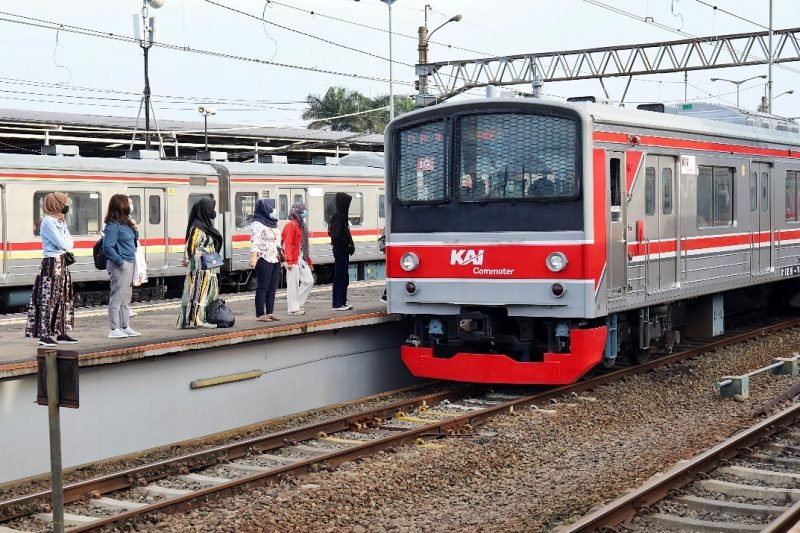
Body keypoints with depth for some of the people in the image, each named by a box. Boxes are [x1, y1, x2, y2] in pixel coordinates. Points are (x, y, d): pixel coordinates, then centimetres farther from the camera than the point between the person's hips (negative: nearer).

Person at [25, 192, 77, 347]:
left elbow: (69, 243, 12)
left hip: (62, 263, 10)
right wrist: (67, 243, 2)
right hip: (52, 263, -10)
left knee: (63, 298, 11)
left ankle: (61, 333, 16)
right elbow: (63, 243, -18)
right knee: (48, 299, -9)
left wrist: (66, 243, -8)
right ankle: (44, 335, -9)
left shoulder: (60, 221, 16)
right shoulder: (48, 221, -12)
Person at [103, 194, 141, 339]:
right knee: (117, 297, -4)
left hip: (129, 264, 9)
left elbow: (135, 239, 22)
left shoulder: (125, 223, 10)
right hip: (120, 266, -9)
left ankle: (125, 327, 23)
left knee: (126, 299, 15)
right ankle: (114, 329, 0)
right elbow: (108, 247, -21)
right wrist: (120, 262, -16)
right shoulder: (113, 225, -16)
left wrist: (134, 228, 4)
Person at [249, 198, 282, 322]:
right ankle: (260, 314, -4)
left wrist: (281, 254, 24)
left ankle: (270, 312, 14)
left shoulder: (272, 223, 16)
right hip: (264, 260, -8)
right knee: (263, 287, -6)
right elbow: (254, 243, -19)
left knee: (272, 288, 9)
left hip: (275, 259, 8)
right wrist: (253, 257, -28)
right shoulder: (257, 224, -9)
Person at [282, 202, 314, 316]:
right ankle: (293, 308, 2)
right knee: (293, 284, -4)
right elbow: (288, 244, -17)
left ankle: (298, 304, 15)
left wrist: (309, 261, 20)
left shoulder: (301, 225, 18)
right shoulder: (291, 225, -10)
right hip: (293, 260, -9)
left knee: (309, 281, 6)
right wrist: (289, 261, -24)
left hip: (302, 259, 9)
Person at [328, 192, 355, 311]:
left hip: (343, 251, 10)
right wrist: (348, 245, -16)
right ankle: (338, 304, -1)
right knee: (340, 276, -5)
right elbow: (335, 236, -24)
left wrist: (350, 245, 7)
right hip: (340, 250, -10)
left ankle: (342, 302, 19)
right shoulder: (338, 216, -17)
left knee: (344, 277, 13)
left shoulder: (341, 215, 13)